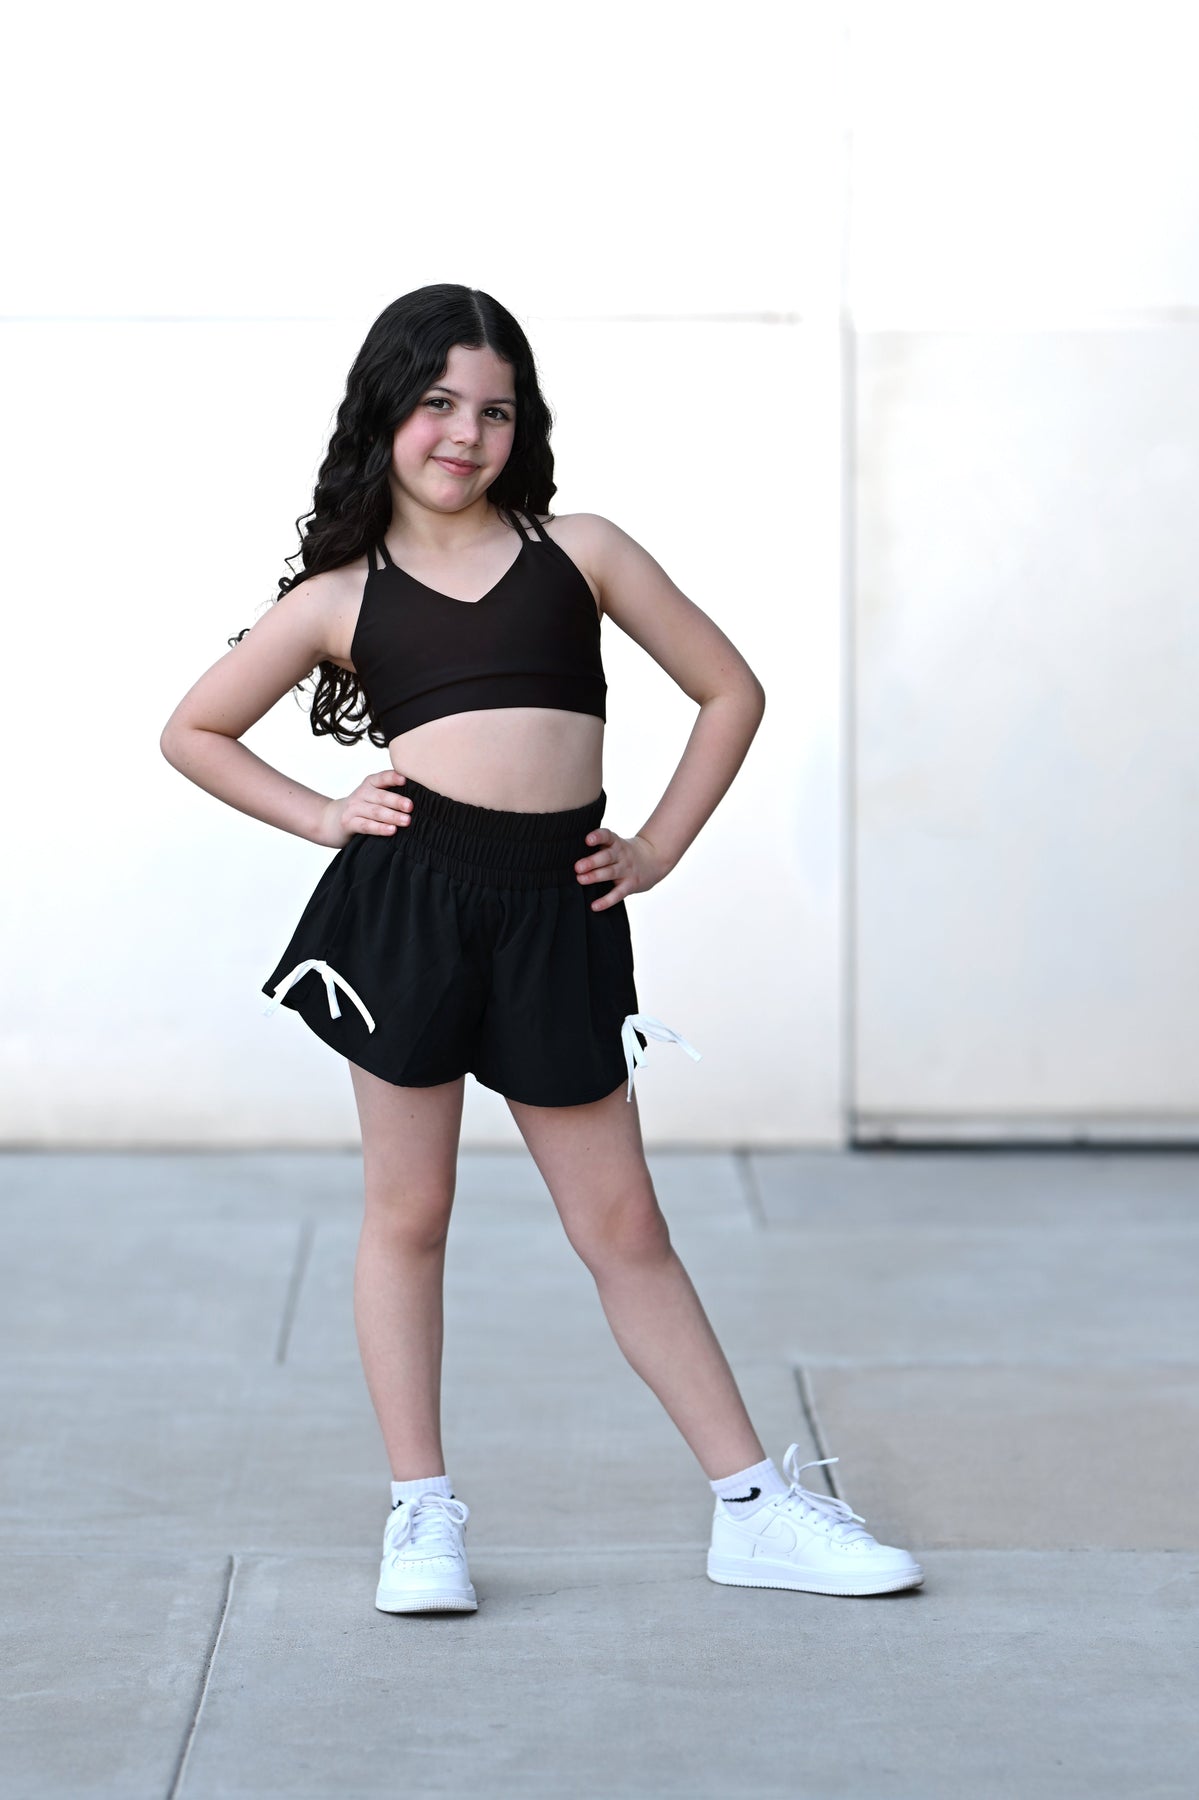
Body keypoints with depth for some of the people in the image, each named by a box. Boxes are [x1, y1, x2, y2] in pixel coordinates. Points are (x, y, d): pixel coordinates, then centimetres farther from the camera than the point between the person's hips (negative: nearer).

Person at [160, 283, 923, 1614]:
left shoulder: (581, 551, 9)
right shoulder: (340, 594, 8)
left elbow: (730, 692, 14)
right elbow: (193, 731, 17)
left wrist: (658, 850, 7)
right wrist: (322, 817, 6)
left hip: (558, 910, 0)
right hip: (407, 900, 0)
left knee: (621, 1226, 5)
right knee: (406, 1213, 7)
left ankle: (753, 1509, 12)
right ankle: (421, 1516, 18)